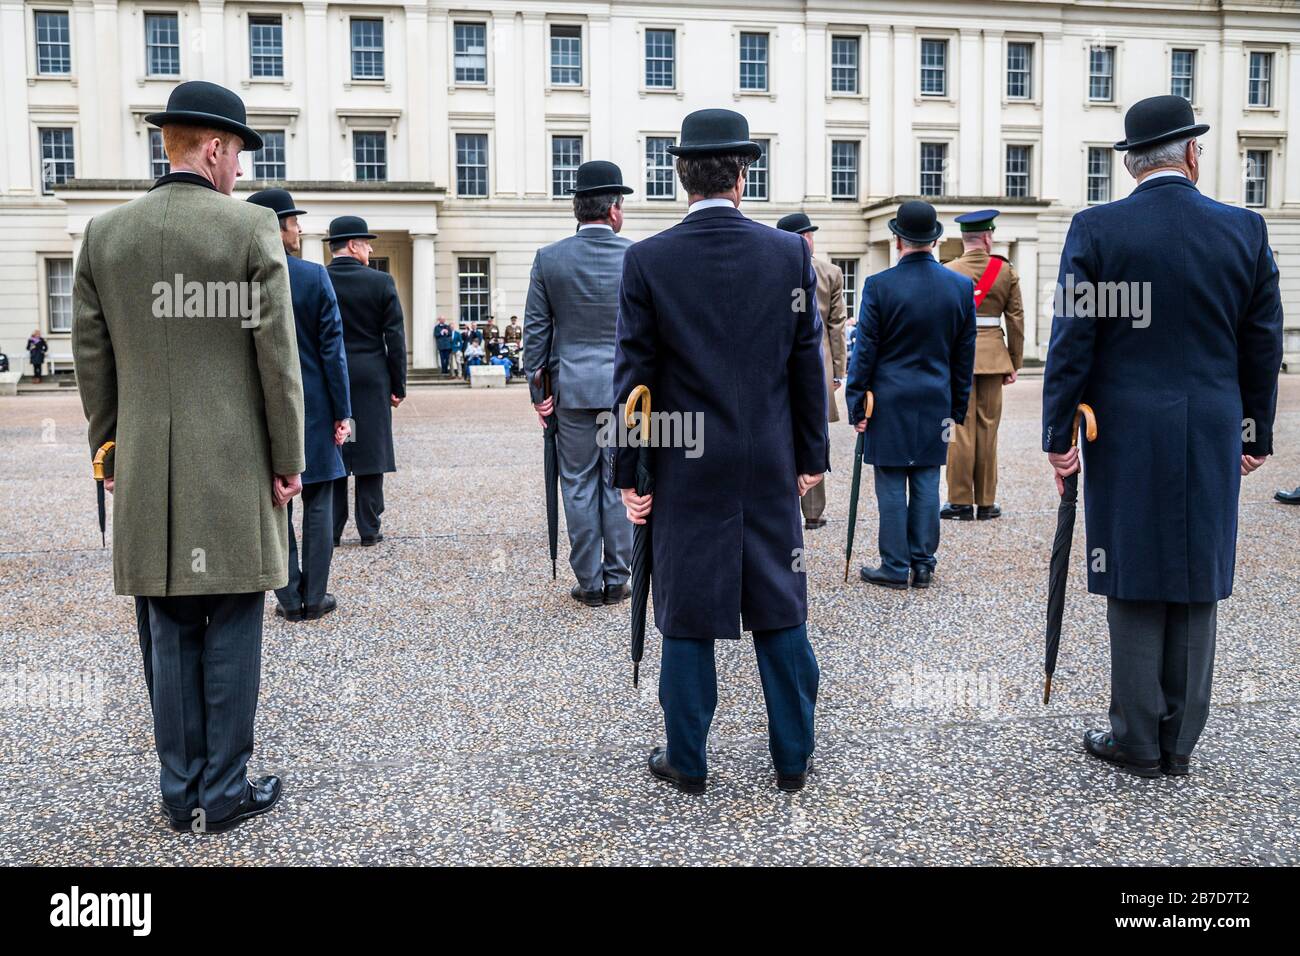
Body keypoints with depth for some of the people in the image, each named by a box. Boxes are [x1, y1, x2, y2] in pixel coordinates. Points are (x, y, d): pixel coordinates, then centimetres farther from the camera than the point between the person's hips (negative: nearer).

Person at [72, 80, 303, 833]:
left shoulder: (104, 233, 6)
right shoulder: (252, 227, -7)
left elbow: (92, 359, 9)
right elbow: (277, 353, -8)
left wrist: (109, 452, 18)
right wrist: (290, 458, -2)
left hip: (145, 471, 4)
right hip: (233, 466, -4)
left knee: (170, 634, 12)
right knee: (231, 633, 5)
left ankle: (183, 792, 21)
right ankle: (225, 792, 15)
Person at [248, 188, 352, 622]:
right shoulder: (315, 276, -8)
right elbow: (332, 349, -8)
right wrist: (342, 412, -2)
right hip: (312, 407, -2)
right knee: (317, 505, 7)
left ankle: (290, 598, 13)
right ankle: (315, 597, 11)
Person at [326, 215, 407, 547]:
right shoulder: (381, 282, -5)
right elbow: (395, 339, -4)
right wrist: (398, 385, 3)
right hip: (371, 381, -1)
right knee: (370, 454, 5)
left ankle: (332, 529, 9)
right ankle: (369, 529, 9)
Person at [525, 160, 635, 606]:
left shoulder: (549, 258, -1)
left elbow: (536, 330, 1)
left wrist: (537, 390, 6)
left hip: (572, 387, 0)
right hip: (627, 386, 0)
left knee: (579, 485, 7)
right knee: (620, 485, 8)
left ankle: (589, 583, 13)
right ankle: (616, 579, 15)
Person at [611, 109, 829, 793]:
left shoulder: (646, 260, -7)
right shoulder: (790, 253, -2)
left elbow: (633, 376, -5)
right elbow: (808, 365, 2)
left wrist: (627, 475, 1)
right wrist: (812, 455, 11)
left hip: (685, 468, -1)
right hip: (770, 466, 2)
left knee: (687, 615, 9)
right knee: (781, 611, 12)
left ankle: (687, 761, 20)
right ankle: (793, 757, 23)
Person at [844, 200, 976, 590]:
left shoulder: (879, 286, -9)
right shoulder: (962, 286, 3)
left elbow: (864, 351, -7)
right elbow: (965, 355, 9)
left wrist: (856, 404, 0)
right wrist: (958, 407, 16)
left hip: (889, 402, -3)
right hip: (937, 404, 4)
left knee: (892, 487, 2)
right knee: (927, 484, 8)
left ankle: (895, 568, 7)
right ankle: (923, 564, 15)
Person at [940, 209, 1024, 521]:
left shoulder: (947, 272, -2)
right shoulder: (1006, 270, 3)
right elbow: (1016, 319, 4)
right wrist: (1015, 363, 10)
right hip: (993, 354, 2)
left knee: (961, 428, 1)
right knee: (987, 428, 7)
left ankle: (961, 502, 3)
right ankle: (986, 503, 12)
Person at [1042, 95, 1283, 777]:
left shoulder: (1095, 230, -6)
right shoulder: (1246, 230, 4)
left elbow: (1072, 341, -8)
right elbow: (1263, 346, 8)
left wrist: (1058, 434, -2)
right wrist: (1256, 435, 17)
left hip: (1125, 440, -3)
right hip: (1212, 440, 3)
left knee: (1134, 591, 5)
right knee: (1196, 589, 10)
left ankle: (1138, 741, 14)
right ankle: (1180, 743, 21)